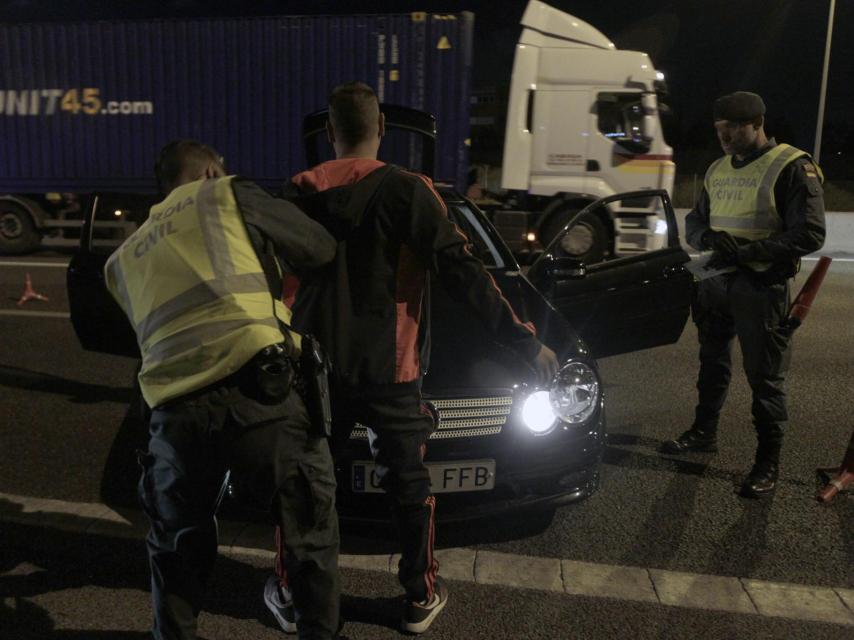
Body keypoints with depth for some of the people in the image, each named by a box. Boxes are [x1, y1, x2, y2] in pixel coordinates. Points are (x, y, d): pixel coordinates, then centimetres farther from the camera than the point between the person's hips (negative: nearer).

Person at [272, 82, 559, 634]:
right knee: (409, 483, 15)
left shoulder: (300, 192, 1)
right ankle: (421, 598, 27)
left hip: (314, 366, 3)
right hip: (387, 371, -3)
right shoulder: (407, 191, -10)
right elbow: (462, 273, -15)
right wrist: (524, 341, -11)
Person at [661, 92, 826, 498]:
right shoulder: (718, 169, 11)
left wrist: (745, 250, -24)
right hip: (714, 281, 7)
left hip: (760, 288, -7)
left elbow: (810, 234, -14)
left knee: (764, 378, 0)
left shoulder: (791, 167, -10)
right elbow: (694, 220, 17)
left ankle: (768, 463, 12)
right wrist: (706, 237, -7)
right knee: (712, 364, 19)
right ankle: (703, 433, 36)